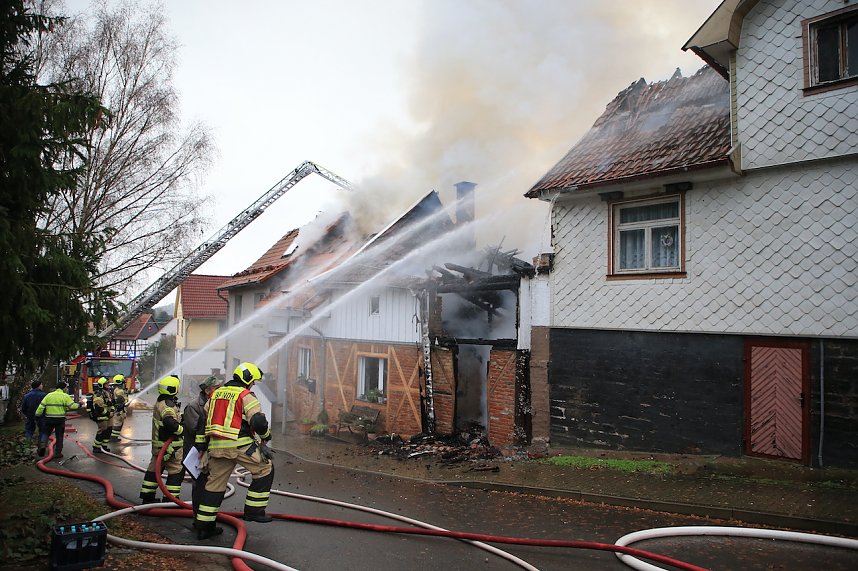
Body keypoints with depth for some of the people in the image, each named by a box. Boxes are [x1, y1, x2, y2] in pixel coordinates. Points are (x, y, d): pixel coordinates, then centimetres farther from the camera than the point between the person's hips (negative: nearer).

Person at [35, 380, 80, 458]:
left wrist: (37, 415, 7)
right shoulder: (65, 396, -4)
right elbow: (72, 406, -9)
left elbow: (41, 406, 2)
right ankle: (58, 453, 11)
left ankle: (42, 445, -6)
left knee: (46, 433, 19)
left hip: (49, 419, 2)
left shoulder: (49, 395, 6)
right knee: (59, 436, 8)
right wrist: (79, 405, 9)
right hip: (60, 419, -2)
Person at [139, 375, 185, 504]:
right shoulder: (168, 405, -20)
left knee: (154, 468, 18)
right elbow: (169, 422, -35)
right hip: (170, 445, -10)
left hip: (158, 443, 10)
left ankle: (147, 496, 27)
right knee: (177, 470, -2)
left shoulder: (159, 402, 12)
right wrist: (181, 429, -21)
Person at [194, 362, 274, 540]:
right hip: (240, 445, -7)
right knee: (265, 469, 7)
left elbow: (202, 422, 22)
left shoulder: (215, 394, 19)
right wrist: (266, 435, 7)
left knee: (214, 483, 15)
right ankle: (254, 510, 6)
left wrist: (201, 445, 28)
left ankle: (204, 527, 19)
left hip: (216, 445, 7)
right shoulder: (246, 395, -5)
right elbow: (258, 421, -14)